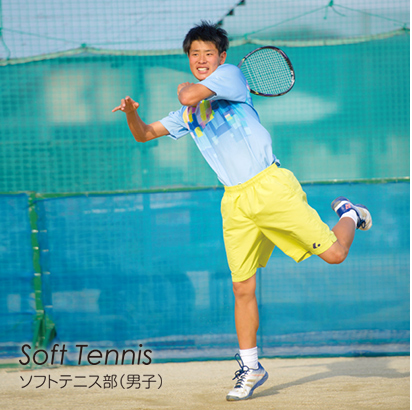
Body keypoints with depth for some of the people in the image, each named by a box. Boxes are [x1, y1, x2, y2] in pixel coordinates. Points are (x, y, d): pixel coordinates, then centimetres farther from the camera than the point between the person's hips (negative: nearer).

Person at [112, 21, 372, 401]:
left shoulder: (231, 74, -3)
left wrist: (184, 89, 5)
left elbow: (190, 96, -18)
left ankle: (348, 214, 28)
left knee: (333, 254, -6)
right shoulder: (187, 113, 17)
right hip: (235, 201, 5)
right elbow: (144, 133, 22)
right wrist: (132, 112, 1)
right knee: (243, 289, 1)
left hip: (270, 184, -5)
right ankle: (250, 367, 13)